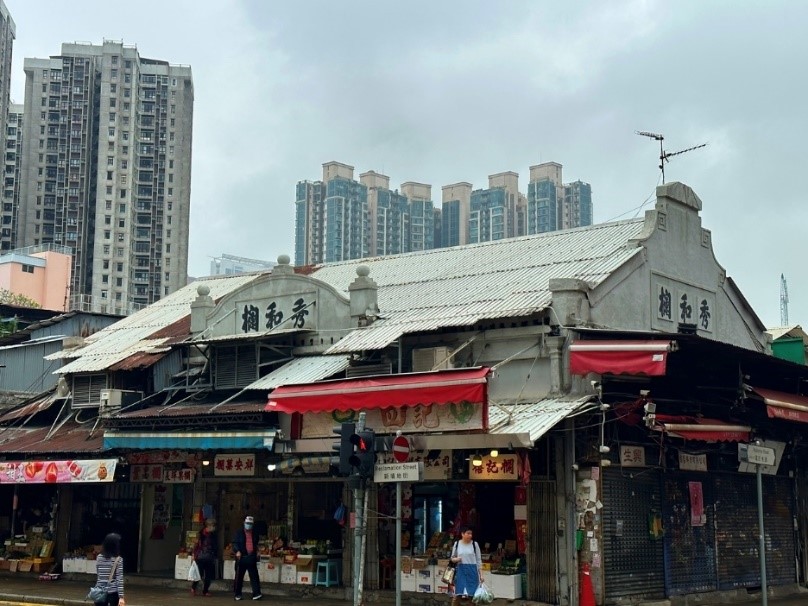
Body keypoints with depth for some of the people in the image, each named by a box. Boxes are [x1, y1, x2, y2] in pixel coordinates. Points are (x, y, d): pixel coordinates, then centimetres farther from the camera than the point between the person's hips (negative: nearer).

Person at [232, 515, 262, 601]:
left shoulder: (255, 533, 12)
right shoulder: (239, 532, 1)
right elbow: (235, 543, -4)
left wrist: (257, 552, 15)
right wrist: (237, 551, -19)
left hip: (251, 557, 2)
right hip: (242, 557, -2)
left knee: (254, 576, -4)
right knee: (239, 576, 4)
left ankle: (256, 594, -6)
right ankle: (237, 594, 14)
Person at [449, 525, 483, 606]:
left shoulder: (474, 544, 0)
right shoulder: (457, 543, 2)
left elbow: (479, 560, 3)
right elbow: (452, 558, 12)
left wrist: (481, 574, 0)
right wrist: (456, 559, -12)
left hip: (472, 570, 0)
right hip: (460, 570, 0)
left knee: (472, 594, 3)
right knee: (457, 594, -1)